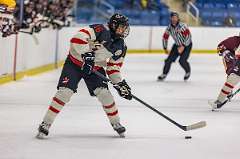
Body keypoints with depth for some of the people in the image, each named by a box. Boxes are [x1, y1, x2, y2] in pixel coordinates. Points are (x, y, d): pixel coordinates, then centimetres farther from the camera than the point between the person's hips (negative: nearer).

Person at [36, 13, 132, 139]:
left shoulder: (120, 47, -1)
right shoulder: (101, 31, -23)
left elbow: (113, 67, 8)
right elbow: (77, 38, -33)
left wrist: (119, 83, -3)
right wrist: (86, 54, -37)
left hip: (95, 68, 5)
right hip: (75, 62, -5)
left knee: (104, 93, -11)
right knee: (65, 92, -16)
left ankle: (116, 124, 10)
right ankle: (46, 124, -10)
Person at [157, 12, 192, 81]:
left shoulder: (182, 26, -26)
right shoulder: (169, 28, -9)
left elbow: (188, 36, -31)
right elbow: (165, 37, 6)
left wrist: (183, 46, -34)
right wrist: (165, 48, 10)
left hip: (187, 45, -5)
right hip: (177, 45, 5)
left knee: (182, 61, -18)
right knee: (169, 59, -5)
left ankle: (188, 72, 10)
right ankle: (164, 74, 9)